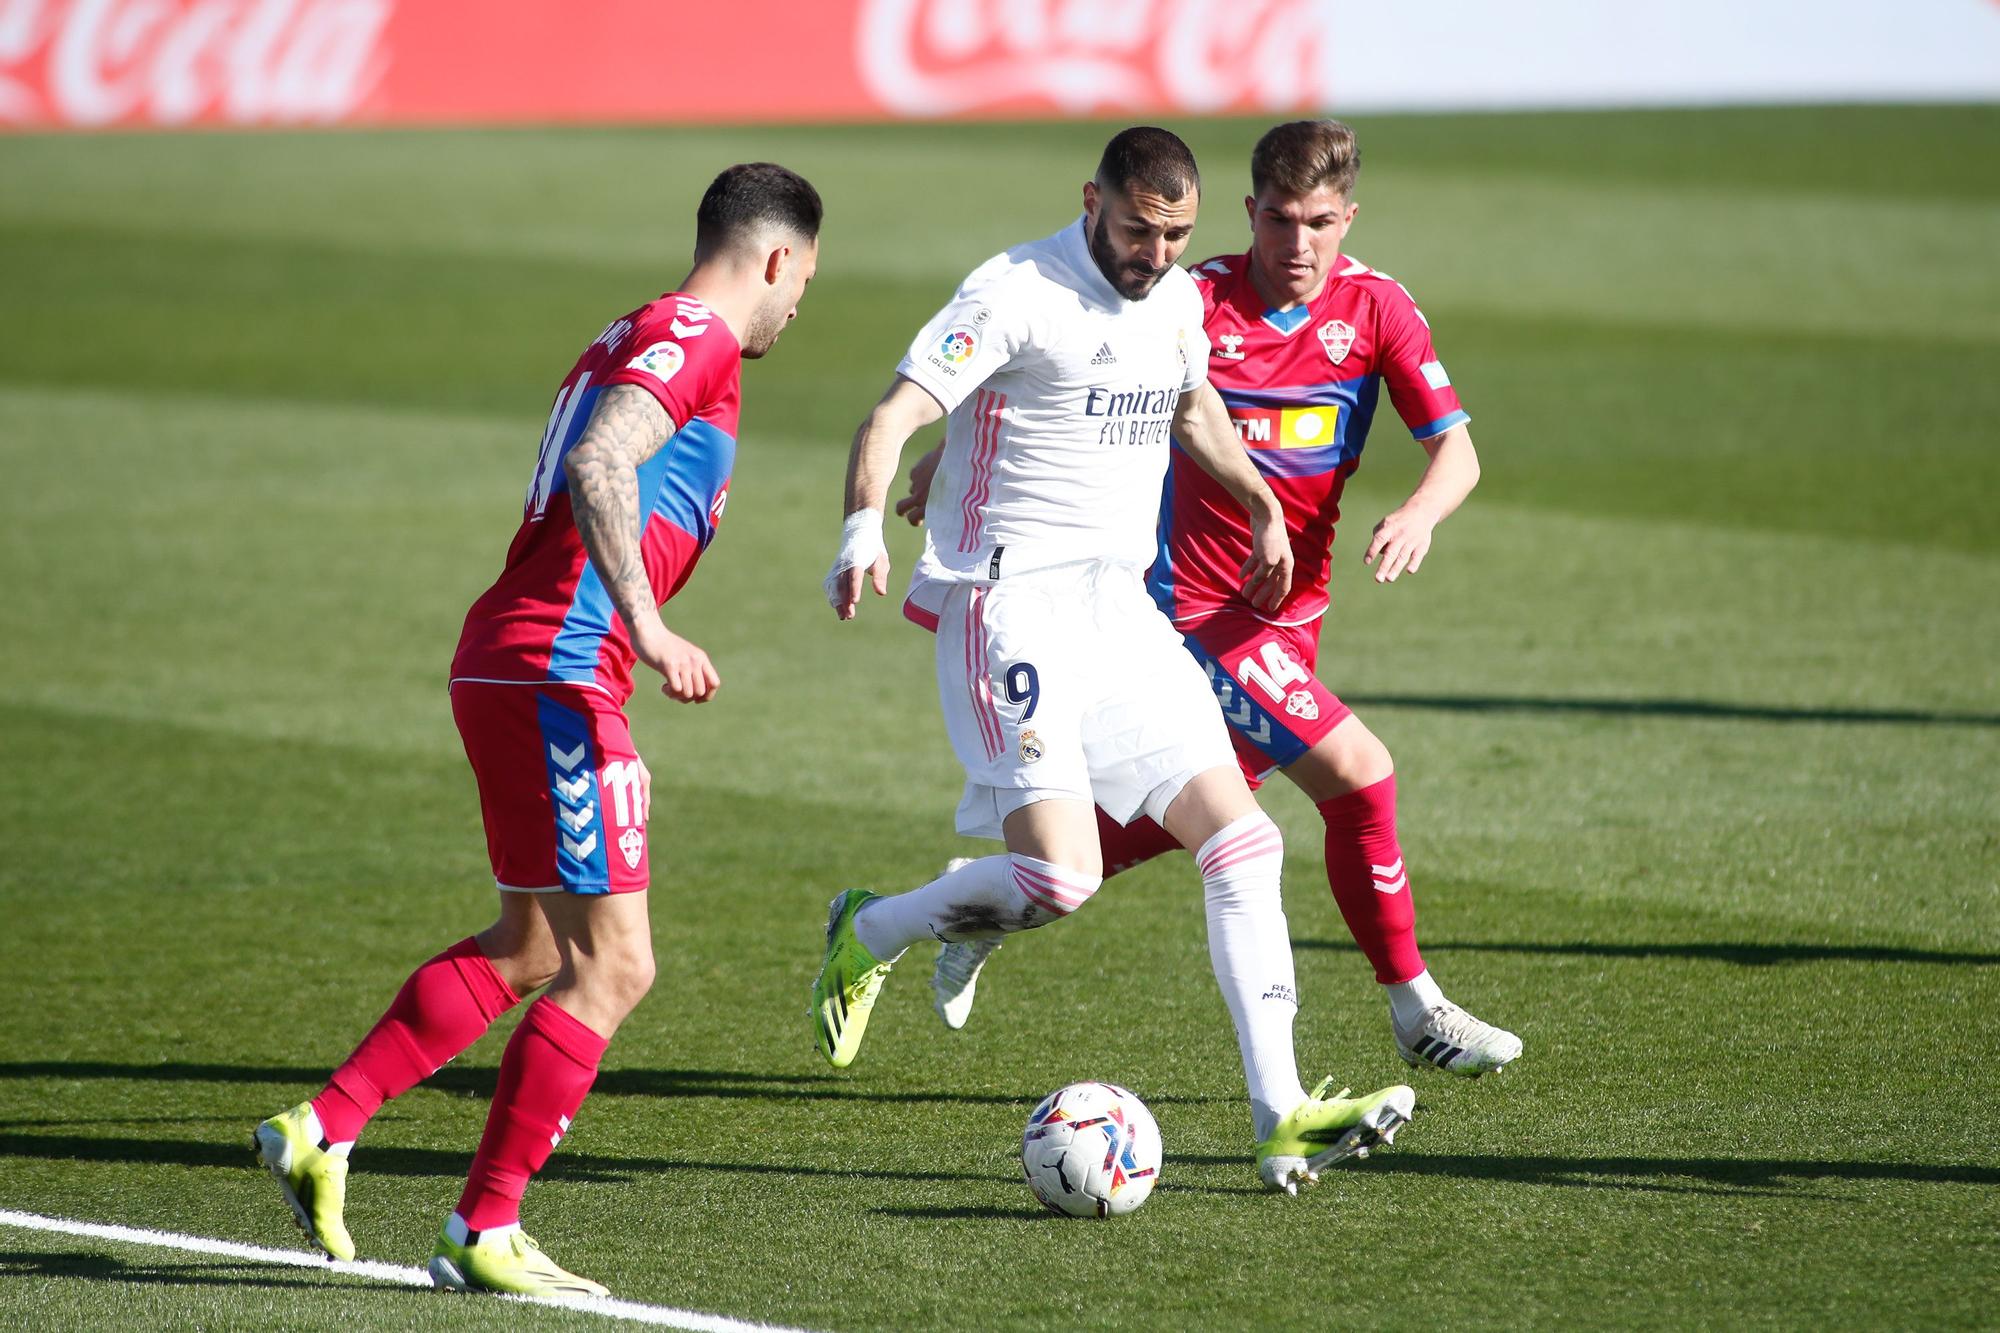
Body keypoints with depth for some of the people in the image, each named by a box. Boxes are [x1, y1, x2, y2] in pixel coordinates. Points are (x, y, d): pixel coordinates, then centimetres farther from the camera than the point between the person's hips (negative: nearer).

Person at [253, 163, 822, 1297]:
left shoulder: (636, 340, 21)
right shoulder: (696, 339, -9)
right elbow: (598, 465, -25)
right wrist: (648, 629, -29)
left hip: (507, 662, 10)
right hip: (558, 670, -10)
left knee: (530, 949, 22)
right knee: (613, 968, -6)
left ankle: (324, 1129, 20)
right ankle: (484, 1234, -3)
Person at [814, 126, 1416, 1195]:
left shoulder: (1178, 300, 11)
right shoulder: (1018, 294, -13)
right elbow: (892, 417, -23)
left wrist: (1261, 504, 37)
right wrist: (864, 527, -39)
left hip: (1121, 607, 8)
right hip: (1013, 602, -8)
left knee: (1241, 840, -3)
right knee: (1059, 875, -19)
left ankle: (1280, 1118, -2)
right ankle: (867, 936, 10)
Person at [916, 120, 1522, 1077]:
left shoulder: (1376, 309, -4)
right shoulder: (1197, 302, -14)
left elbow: (1456, 450, -9)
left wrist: (1419, 514, -30)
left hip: (1291, 611, 6)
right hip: (1196, 601, -6)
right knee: (1358, 773, -15)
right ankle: (1415, 1012, -2)